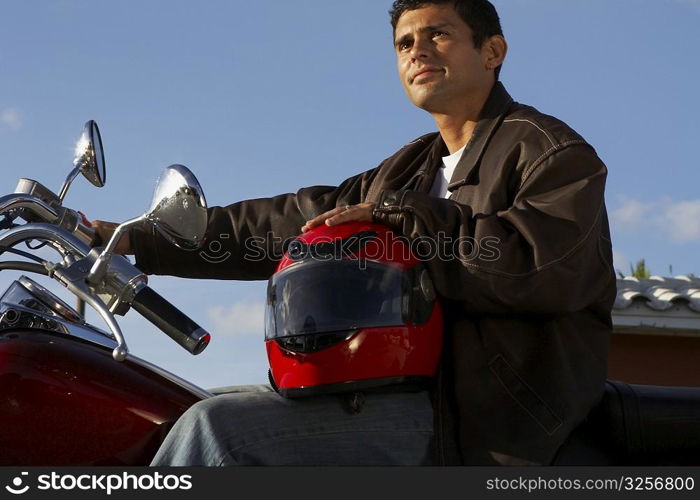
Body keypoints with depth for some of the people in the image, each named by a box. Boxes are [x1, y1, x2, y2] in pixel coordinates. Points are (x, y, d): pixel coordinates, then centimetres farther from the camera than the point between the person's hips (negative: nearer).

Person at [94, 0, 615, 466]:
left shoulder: (552, 150, 0)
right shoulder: (407, 171, 25)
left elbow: (548, 264, -19)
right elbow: (289, 222, 22)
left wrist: (399, 215, -14)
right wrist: (139, 241, 17)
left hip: (491, 417, -8)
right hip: (421, 396, 8)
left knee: (218, 426, -21)